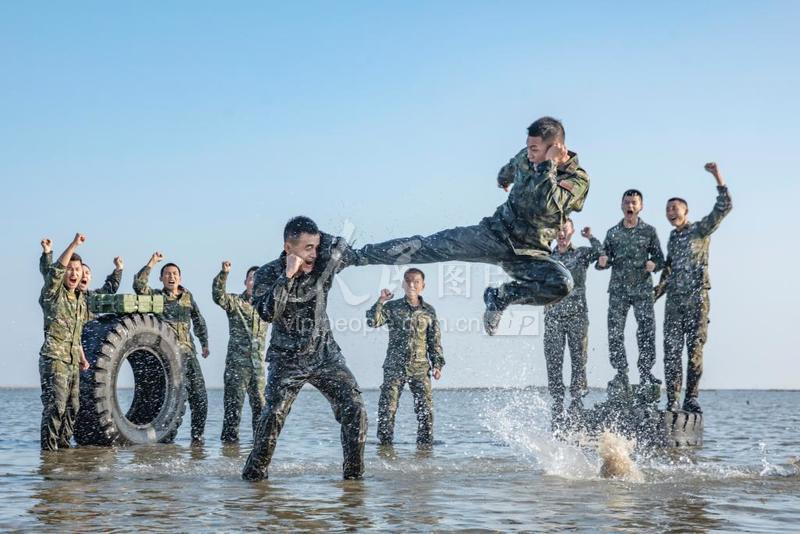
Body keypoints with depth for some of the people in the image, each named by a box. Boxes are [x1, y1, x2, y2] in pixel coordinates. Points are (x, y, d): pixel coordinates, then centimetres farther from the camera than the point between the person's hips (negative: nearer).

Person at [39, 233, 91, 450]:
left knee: (72, 406, 10)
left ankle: (63, 443, 20)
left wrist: (82, 358, 20)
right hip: (54, 358, -7)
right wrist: (74, 245, -30)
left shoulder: (81, 298, 17)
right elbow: (55, 270, -25)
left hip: (72, 361, 7)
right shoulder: (53, 293, -3)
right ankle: (49, 447, -10)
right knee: (55, 406, -14)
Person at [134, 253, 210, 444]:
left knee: (199, 396, -2)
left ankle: (197, 435, 6)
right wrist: (151, 263, -13)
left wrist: (204, 343, 22)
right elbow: (138, 284, -13)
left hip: (188, 352, 3)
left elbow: (199, 321, 25)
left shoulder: (187, 296, 16)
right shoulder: (155, 296, 5)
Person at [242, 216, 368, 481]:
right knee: (274, 414, -16)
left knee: (354, 408, -10)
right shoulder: (267, 274, -12)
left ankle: (354, 471, 4)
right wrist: (287, 275, -32)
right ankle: (254, 472, 1)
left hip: (325, 354, 2)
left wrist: (323, 240, -8)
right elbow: (268, 313, -26)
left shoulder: (324, 264, -7)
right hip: (287, 359, -2)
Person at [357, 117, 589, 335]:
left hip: (528, 254, -3)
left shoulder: (578, 179, -15)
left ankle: (499, 298, -10)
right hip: (494, 233, 3)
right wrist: (502, 179, 47)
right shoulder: (527, 158, -1)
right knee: (430, 246, -10)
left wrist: (549, 165, -29)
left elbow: (545, 206, -33)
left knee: (562, 283, -32)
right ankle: (358, 255, -1)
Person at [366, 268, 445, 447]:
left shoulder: (429, 311, 8)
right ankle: (384, 442, 6)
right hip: (394, 367, -1)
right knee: (387, 407, -3)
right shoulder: (392, 307, 3)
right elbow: (372, 322, -11)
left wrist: (437, 365, 5)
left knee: (426, 409, -3)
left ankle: (425, 443, 6)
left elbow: (435, 340, 11)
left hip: (420, 367, 1)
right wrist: (380, 302, -19)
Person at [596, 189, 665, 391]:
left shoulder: (649, 231, 7)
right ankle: (621, 374, 2)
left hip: (643, 289, -2)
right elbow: (604, 258, 13)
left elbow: (660, 259, 7)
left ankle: (646, 372, 0)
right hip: (618, 290, 2)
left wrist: (654, 264, -15)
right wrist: (602, 261, -10)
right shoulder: (613, 232, 11)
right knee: (615, 332, -3)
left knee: (646, 331, -7)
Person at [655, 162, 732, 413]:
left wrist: (718, 177, -15)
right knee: (671, 352, -3)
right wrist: (655, 292, 16)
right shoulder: (672, 238, 21)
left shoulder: (700, 229, 5)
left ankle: (691, 398, -3)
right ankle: (672, 402, -3)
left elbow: (724, 207, -8)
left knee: (695, 350, -7)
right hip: (673, 301, 5)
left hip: (696, 299, -5)